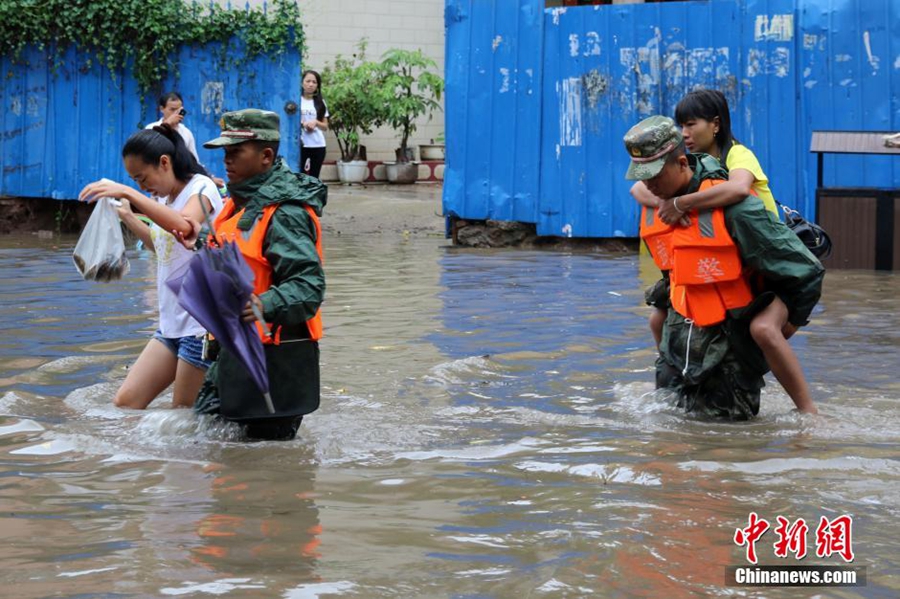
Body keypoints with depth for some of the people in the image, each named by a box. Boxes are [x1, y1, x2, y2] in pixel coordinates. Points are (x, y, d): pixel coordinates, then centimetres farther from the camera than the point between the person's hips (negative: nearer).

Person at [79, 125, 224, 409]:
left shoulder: (201, 187, -10)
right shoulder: (163, 199, 14)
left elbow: (184, 226, -32)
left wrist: (128, 193, -35)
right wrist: (127, 216, 21)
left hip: (201, 324, -8)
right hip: (171, 322, 8)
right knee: (125, 402, 1)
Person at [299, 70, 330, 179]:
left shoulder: (320, 103, 11)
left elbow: (325, 127, 12)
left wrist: (315, 122, -9)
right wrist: (302, 124, -16)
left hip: (318, 145, 3)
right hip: (301, 144, -3)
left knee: (314, 177, 5)